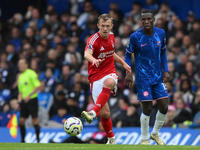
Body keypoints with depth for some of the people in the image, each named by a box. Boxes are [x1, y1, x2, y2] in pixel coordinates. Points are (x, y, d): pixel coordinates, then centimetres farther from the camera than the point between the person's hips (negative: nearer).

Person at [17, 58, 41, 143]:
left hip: (32, 100, -7)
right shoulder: (20, 76, 15)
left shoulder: (31, 73, -8)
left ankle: (38, 140, 0)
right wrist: (19, 99, 5)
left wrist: (29, 95, -21)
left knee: (34, 121, -6)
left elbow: (38, 86, -15)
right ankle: (23, 141, 11)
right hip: (24, 101, 7)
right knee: (21, 121, 2)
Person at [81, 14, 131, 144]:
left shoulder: (111, 36, 6)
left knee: (108, 83, -38)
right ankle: (111, 138, 20)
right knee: (105, 113, -6)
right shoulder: (93, 39, -13)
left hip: (110, 73, 3)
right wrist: (94, 59, -57)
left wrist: (123, 63, 21)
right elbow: (87, 54, -36)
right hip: (96, 78, -3)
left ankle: (94, 113, -47)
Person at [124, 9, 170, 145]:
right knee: (147, 108, -6)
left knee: (164, 106, 1)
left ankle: (155, 134, 24)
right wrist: (128, 73, -12)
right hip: (143, 78, -4)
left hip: (158, 77, 4)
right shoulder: (135, 37, -12)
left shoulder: (161, 33, -1)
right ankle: (144, 139, 11)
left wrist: (166, 70, 4)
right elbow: (128, 55, -1)